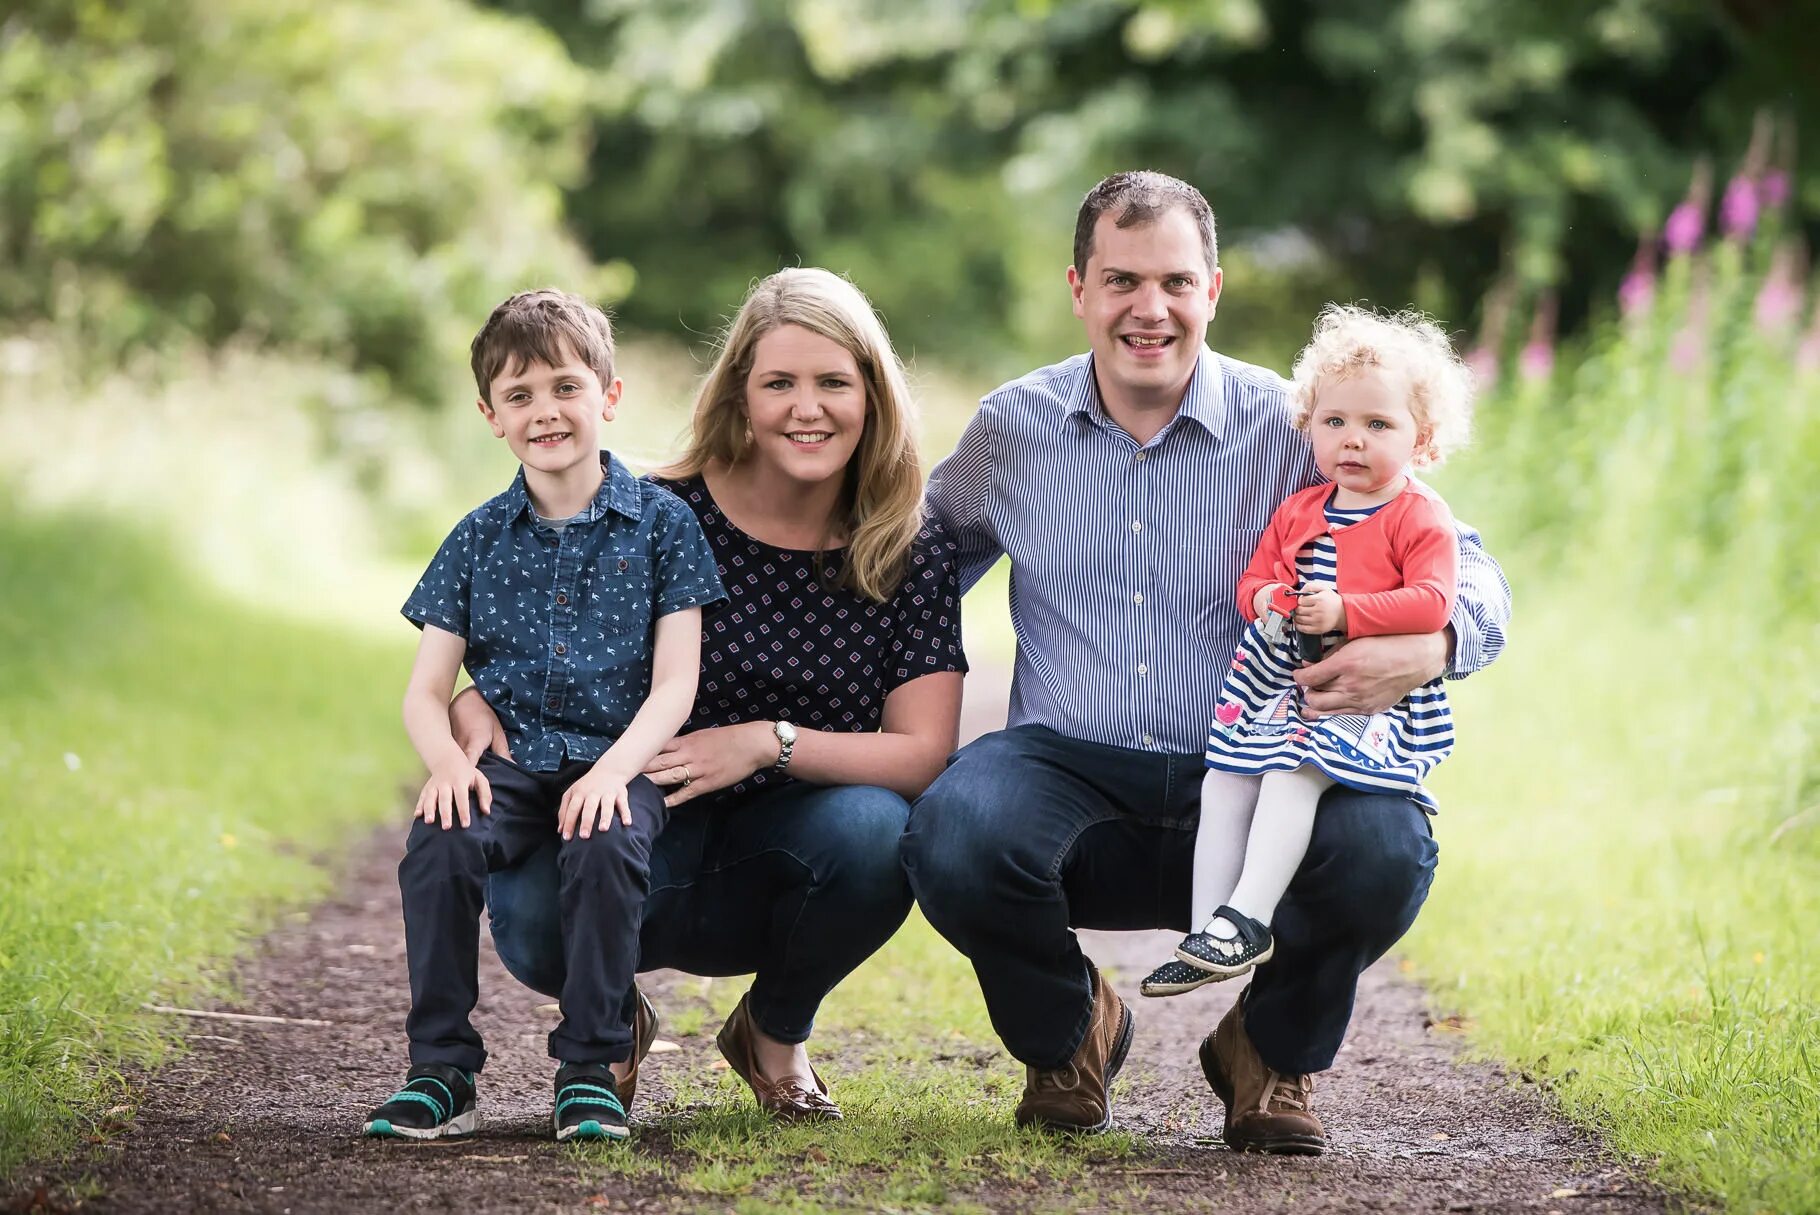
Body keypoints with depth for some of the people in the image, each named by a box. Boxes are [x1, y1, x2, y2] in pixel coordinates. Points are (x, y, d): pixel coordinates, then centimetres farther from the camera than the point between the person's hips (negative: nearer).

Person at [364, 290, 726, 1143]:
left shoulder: (660, 524, 5)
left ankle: (590, 1069, -20)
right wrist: (447, 762, -14)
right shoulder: (480, 539, 11)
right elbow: (426, 691, 9)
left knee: (605, 848, -35)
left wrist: (613, 770, -20)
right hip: (509, 760, 2)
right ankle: (442, 1072, -18)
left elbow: (674, 684, -2)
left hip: (615, 760, -2)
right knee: (439, 846, -28)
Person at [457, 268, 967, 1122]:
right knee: (536, 922, -35)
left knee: (873, 829, -33)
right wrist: (481, 722, -26)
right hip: (639, 843, -2)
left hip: (786, 862, 2)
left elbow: (925, 754, -7)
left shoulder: (910, 555, -1)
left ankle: (776, 1034, 3)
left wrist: (771, 742, -22)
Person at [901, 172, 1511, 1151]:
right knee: (955, 833, -33)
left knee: (1385, 848, -32)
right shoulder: (1012, 427, 7)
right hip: (1068, 770, 1)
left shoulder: (1293, 432, 0)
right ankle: (1065, 1033, 5)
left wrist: (1430, 645, -23)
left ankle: (1272, 1051, 6)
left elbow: (1465, 564, 1)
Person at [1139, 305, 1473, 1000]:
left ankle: (1245, 919, -28)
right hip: (1280, 680, 7)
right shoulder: (1297, 511, 16)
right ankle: (1206, 935, -5)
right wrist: (1265, 599, -5)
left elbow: (1431, 603, -16)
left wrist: (1343, 611, -24)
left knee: (1293, 772, -28)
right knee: (1225, 780, -7)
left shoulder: (1420, 518, -4)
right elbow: (1252, 577, 20)